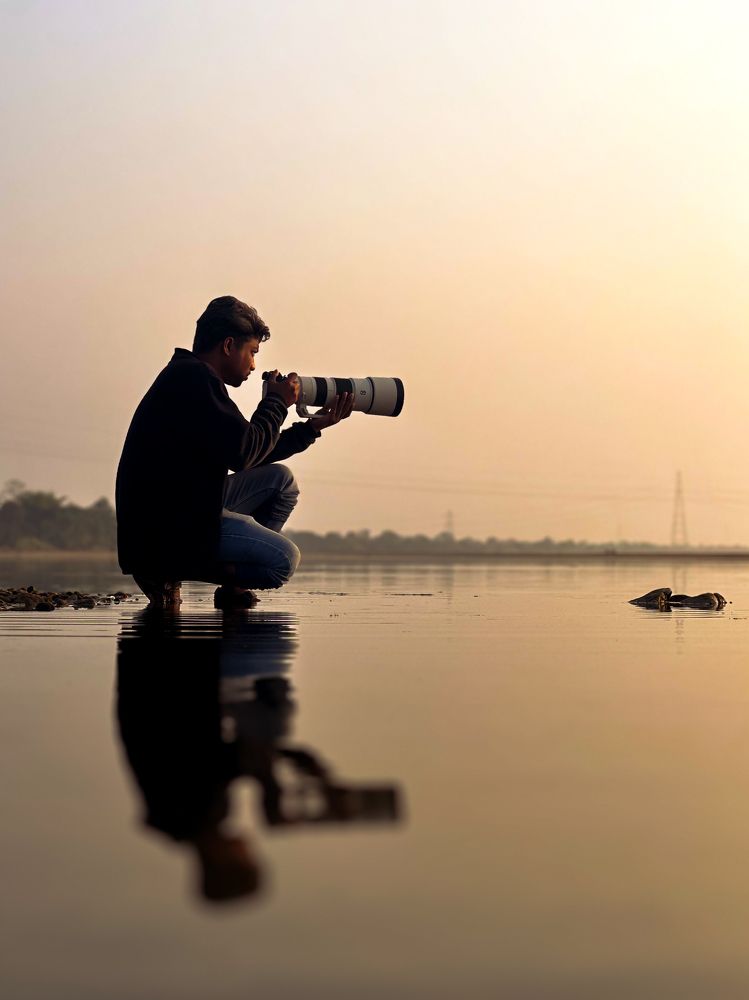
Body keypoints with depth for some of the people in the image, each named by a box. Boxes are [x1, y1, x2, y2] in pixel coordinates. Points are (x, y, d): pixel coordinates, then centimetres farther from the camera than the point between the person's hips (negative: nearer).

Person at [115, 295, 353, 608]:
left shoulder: (189, 377, 20)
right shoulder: (194, 377, -13)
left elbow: (247, 458, 24)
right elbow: (243, 451, -19)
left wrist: (312, 426, 22)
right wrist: (277, 404, -3)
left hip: (182, 509, 11)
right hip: (166, 526, -11)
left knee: (281, 479, 15)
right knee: (284, 560, -14)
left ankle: (232, 585, 9)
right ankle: (171, 572, -6)